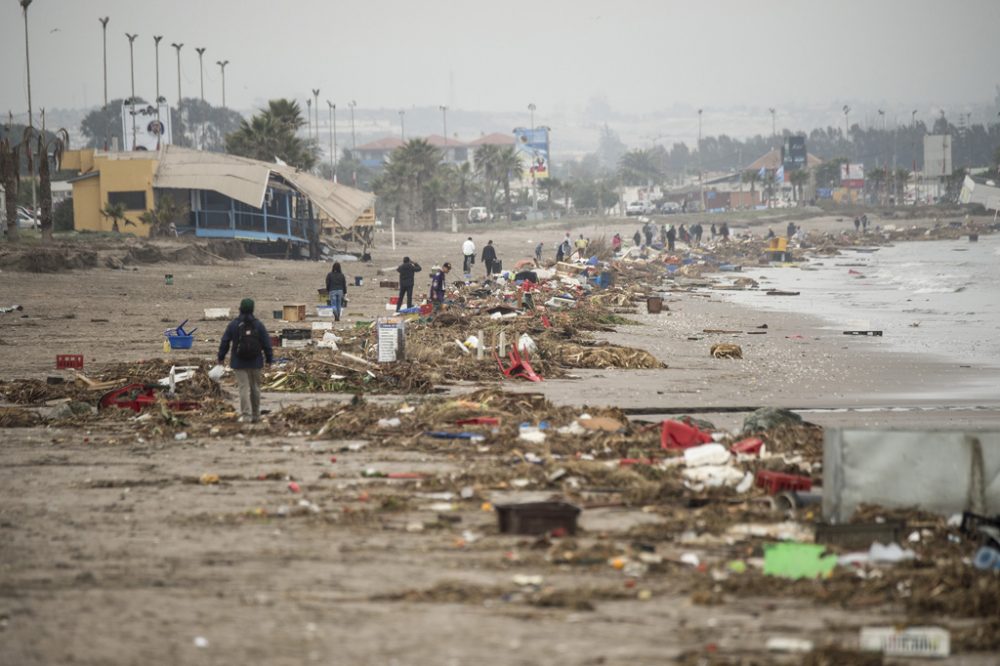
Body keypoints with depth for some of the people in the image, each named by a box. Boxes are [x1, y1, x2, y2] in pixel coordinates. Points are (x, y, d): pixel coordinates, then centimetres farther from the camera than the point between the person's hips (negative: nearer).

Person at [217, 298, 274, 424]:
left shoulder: (233, 324, -4)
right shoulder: (258, 324, -3)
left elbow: (225, 342, 1)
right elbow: (267, 343, -1)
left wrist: (221, 357, 13)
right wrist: (269, 359, 8)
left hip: (239, 362, -1)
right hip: (256, 362, 1)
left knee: (244, 387, -3)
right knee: (255, 387, 12)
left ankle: (246, 414, -12)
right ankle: (255, 415, 18)